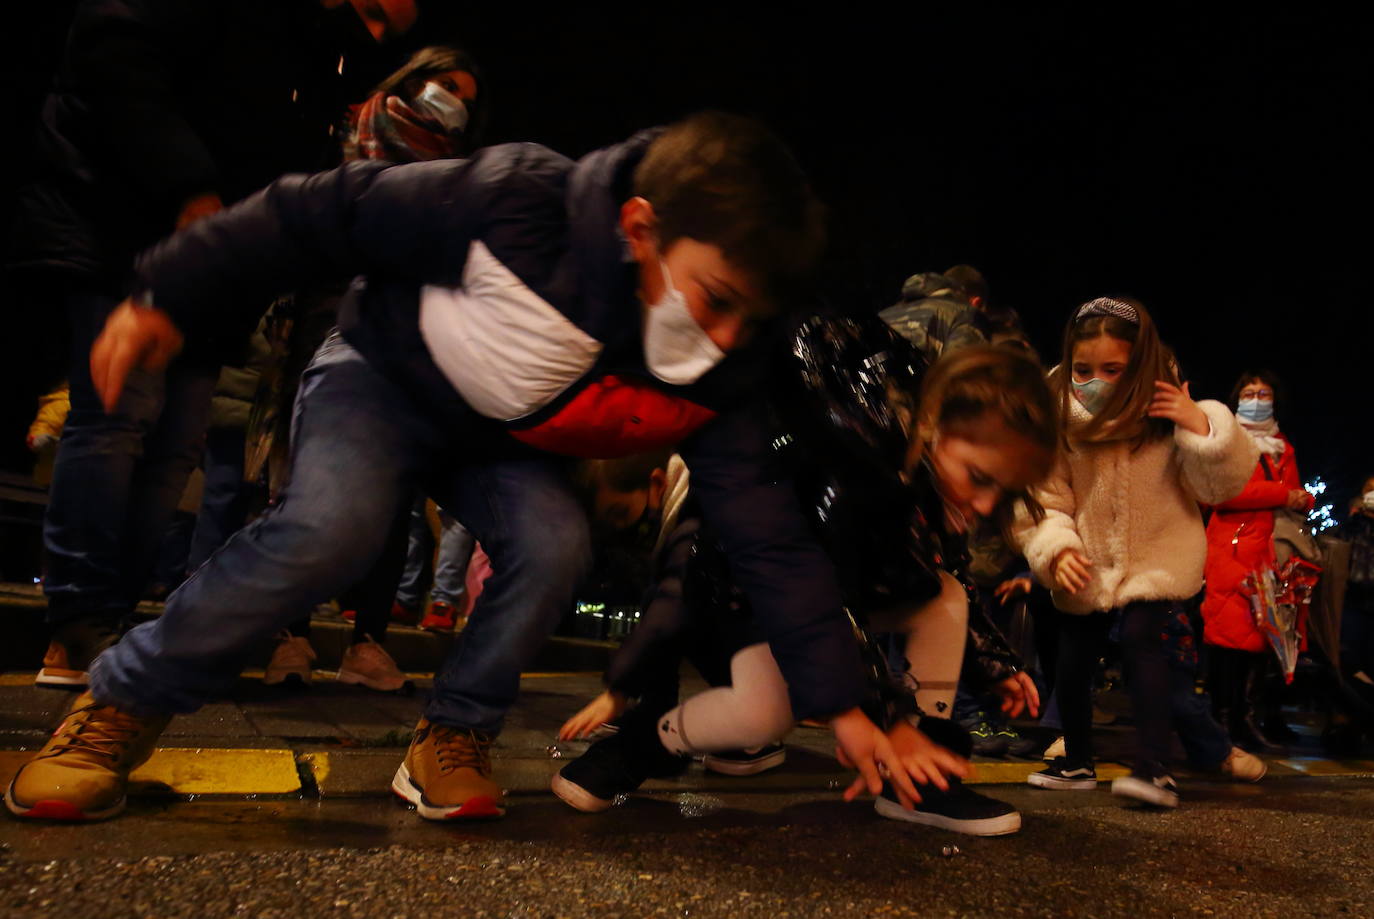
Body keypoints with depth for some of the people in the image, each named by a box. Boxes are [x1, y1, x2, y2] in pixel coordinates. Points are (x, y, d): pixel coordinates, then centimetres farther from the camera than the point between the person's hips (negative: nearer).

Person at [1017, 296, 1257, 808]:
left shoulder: (1166, 411, -15)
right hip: (1085, 562, 2)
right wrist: (1056, 550, -26)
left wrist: (1203, 428, -27)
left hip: (1157, 553, -2)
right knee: (1073, 655, 7)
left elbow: (1221, 486, -11)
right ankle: (1077, 762, 27)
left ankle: (1154, 769, -13)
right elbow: (1044, 499, -11)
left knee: (1140, 636, -21)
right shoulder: (1056, 417, -13)